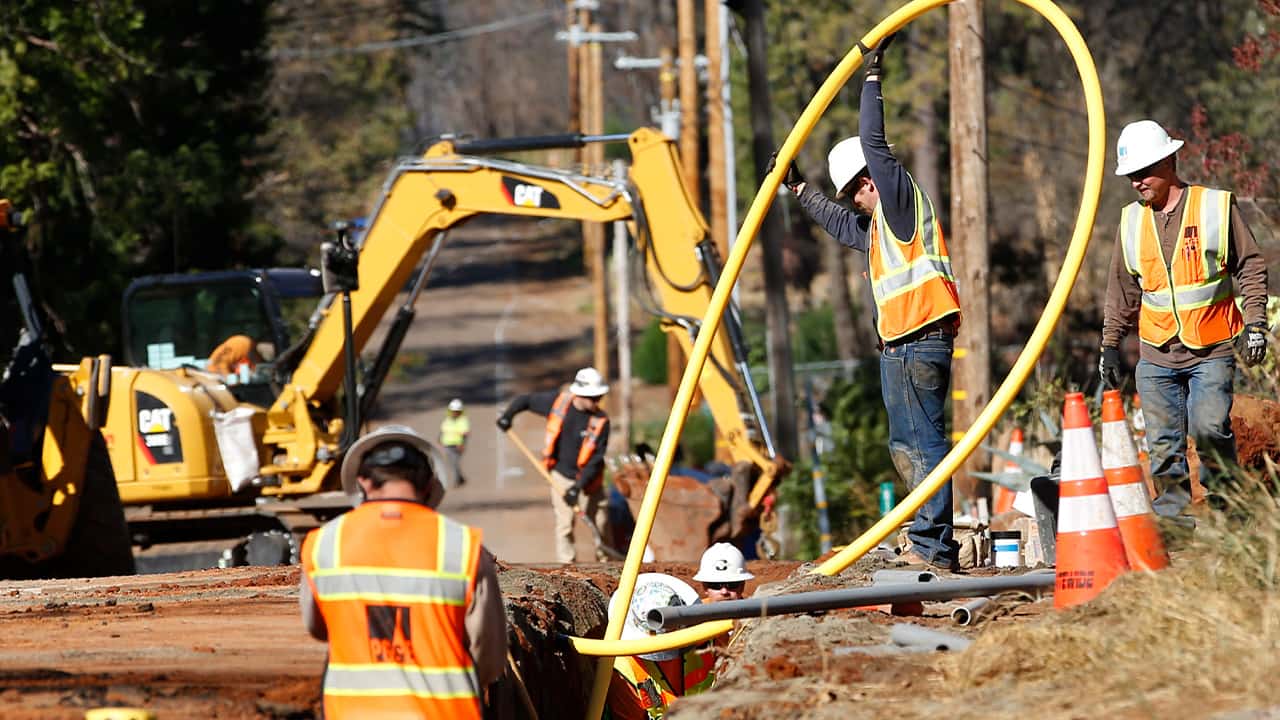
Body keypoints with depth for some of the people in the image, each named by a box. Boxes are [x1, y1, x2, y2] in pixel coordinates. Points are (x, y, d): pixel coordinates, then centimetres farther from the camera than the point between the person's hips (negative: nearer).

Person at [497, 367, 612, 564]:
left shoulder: (600, 421, -16)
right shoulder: (558, 401, -12)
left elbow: (596, 460, -16)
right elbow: (525, 400, 4)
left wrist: (578, 487, -22)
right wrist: (508, 415, -13)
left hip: (589, 476, 0)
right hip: (562, 475, 0)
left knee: (601, 523, 6)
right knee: (565, 524, -2)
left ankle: (605, 561, 23)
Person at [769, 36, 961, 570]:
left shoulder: (903, 201, -4)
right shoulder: (880, 224, 23)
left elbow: (874, 144, -13)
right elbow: (841, 225, 42)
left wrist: (872, 77, -8)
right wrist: (799, 189, 47)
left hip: (921, 342, -11)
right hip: (898, 346, 11)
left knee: (925, 441, -13)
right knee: (905, 444, 11)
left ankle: (931, 546, -17)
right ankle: (931, 542, 12)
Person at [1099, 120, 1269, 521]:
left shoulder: (1216, 206, 0)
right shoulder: (1131, 221, 12)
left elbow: (1250, 267, 4)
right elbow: (1122, 289, 20)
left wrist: (1254, 323, -5)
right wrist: (1110, 344, 17)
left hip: (1212, 351, -4)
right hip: (1157, 354, 4)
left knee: (1210, 429, -15)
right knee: (1164, 442, 0)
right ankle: (1171, 511, 6)